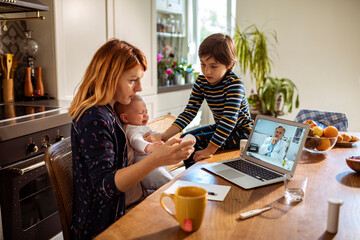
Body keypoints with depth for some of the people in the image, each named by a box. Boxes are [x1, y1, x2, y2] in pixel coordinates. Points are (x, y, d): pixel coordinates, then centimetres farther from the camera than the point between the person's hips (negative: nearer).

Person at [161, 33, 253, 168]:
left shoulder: (234, 83, -24)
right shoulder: (201, 82, -4)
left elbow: (229, 119, -32)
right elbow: (189, 112, -8)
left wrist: (209, 150, -37)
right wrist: (165, 136, -22)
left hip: (241, 131, -7)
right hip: (220, 127, 7)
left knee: (196, 142, -19)